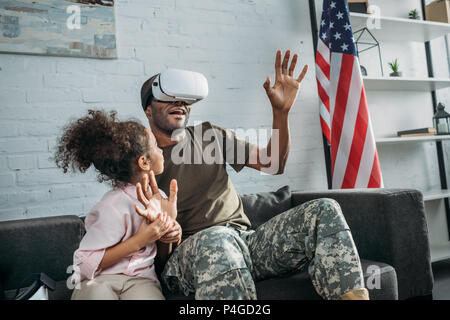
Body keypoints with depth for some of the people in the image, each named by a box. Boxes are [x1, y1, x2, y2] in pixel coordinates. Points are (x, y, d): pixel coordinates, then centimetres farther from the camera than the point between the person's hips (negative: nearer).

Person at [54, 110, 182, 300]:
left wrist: (167, 238, -8)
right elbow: (84, 266, -17)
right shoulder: (114, 207, -18)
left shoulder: (159, 197, 4)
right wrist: (138, 241, -21)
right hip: (99, 280, -3)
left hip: (141, 279, 3)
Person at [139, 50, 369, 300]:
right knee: (216, 239, -41)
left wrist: (281, 111, 1)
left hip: (244, 240, 5)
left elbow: (274, 164, 14)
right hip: (188, 257, -4)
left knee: (324, 211, -15)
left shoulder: (211, 135, 17)